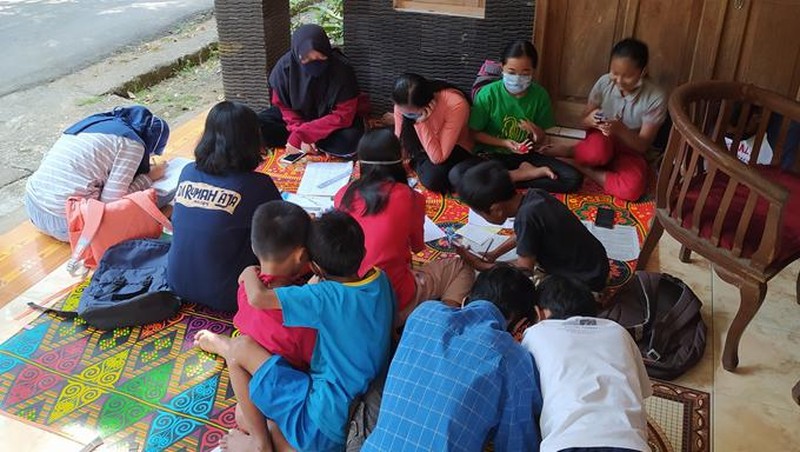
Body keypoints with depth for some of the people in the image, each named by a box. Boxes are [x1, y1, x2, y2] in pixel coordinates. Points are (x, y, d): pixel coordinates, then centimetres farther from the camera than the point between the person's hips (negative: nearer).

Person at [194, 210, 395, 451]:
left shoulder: (327, 296, -22)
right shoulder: (381, 280, -2)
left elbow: (257, 297, -23)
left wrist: (250, 274, -2)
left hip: (326, 423, -8)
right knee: (245, 414, 20)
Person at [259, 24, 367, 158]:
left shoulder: (342, 69, -29)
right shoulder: (285, 66, -22)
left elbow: (343, 115, -27)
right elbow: (283, 106, -9)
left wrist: (301, 135, -32)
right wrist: (301, 133, -25)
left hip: (331, 121, -2)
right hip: (300, 115, 3)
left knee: (349, 140, -34)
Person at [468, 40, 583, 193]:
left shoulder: (540, 95, -5)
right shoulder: (488, 94, -14)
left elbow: (541, 140, 4)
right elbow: (475, 133, -5)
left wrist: (536, 131, -20)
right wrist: (504, 143, -19)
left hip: (524, 154, 2)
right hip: (492, 154, -2)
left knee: (574, 179, -16)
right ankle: (529, 173, -18)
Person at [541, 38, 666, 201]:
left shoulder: (655, 98, -19)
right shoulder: (604, 83, -13)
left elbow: (643, 145, -16)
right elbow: (584, 119, -3)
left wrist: (621, 130, -36)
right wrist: (590, 120, -28)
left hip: (629, 149, 1)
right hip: (602, 138, -1)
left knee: (632, 189, -31)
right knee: (596, 151, -40)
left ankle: (586, 169, -11)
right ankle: (573, 151, -7)